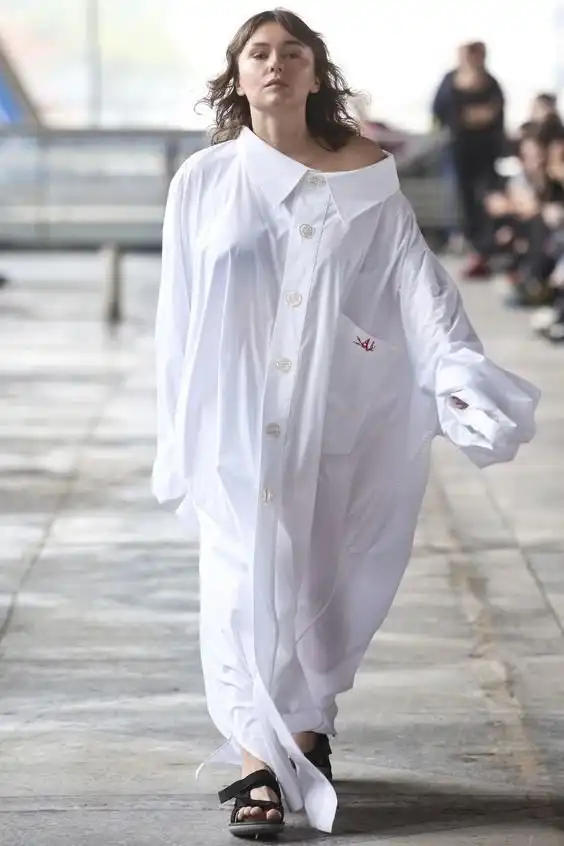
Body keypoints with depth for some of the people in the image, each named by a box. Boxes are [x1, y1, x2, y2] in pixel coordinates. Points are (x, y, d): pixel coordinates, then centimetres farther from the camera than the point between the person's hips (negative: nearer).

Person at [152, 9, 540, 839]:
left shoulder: (367, 177, 2)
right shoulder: (204, 181, 3)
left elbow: (415, 279, -6)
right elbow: (180, 313, 5)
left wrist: (460, 368, -20)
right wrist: (179, 432, 4)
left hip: (334, 415, 0)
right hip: (239, 420, 0)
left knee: (318, 577, 7)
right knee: (248, 581, -3)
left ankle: (305, 733, 26)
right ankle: (259, 767, -1)